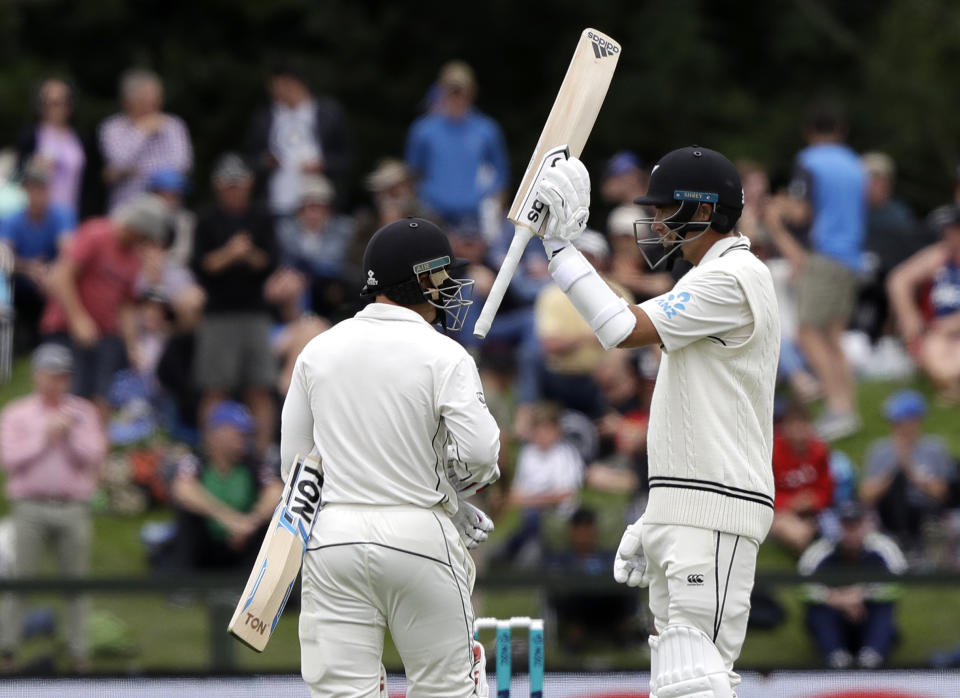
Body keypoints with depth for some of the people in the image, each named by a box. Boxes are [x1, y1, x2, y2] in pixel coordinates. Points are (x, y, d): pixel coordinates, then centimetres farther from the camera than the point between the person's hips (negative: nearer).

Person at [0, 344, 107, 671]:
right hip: (30, 507, -1)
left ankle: (79, 650, 7)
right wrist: (45, 437, -7)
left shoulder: (84, 413, 12)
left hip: (73, 508, 1)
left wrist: (69, 434, -10)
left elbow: (94, 455, 2)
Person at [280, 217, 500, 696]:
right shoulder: (443, 356, -8)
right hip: (419, 535, -4)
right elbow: (479, 453, -17)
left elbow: (295, 461, 10)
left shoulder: (317, 351, 7)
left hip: (332, 537, 4)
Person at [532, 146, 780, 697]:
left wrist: (561, 247, -15)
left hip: (715, 514, -11)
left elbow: (625, 330, -20)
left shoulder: (734, 279, -12)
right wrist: (655, 519, 22)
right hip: (682, 512, 11)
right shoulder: (714, 280, 22)